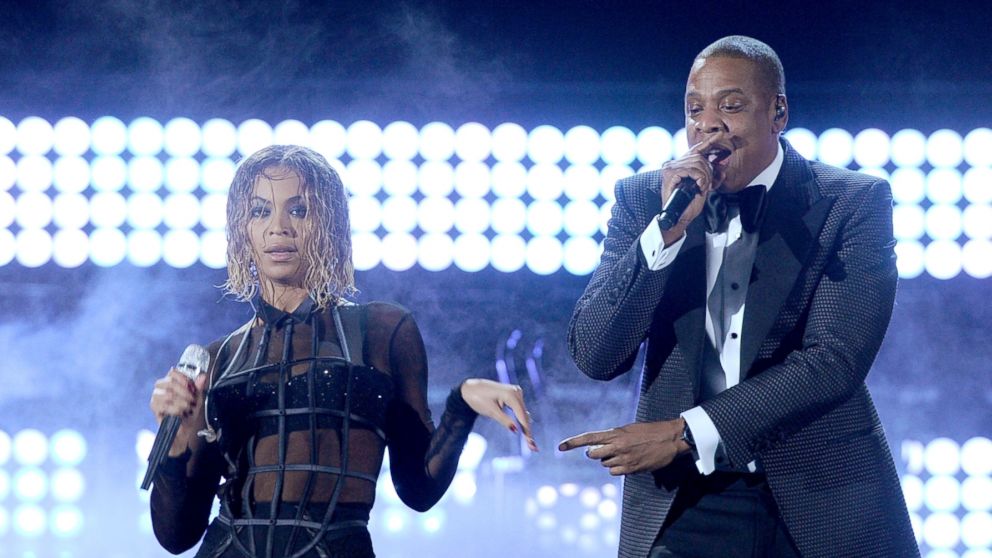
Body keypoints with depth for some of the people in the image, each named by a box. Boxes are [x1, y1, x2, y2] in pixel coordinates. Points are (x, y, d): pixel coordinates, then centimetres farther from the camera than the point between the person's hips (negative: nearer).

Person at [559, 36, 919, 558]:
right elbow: (594, 357, -5)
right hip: (678, 508, 1)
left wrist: (686, 433, -17)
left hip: (822, 504, -1)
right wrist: (667, 230, -17)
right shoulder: (642, 198, 3)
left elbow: (835, 361, -13)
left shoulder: (855, 203, -4)